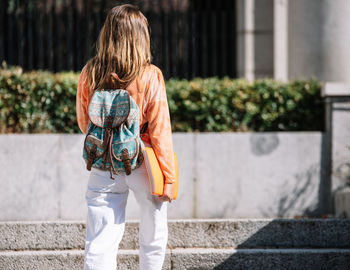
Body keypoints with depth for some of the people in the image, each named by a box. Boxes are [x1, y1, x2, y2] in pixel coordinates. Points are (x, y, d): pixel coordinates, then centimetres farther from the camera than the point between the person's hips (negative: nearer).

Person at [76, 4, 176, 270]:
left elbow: (83, 122, 8)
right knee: (154, 237, 18)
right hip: (142, 165, -2)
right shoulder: (150, 76, -13)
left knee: (100, 243, 1)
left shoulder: (90, 74, -4)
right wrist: (168, 177, -5)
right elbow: (160, 130, -11)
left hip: (104, 166, 2)